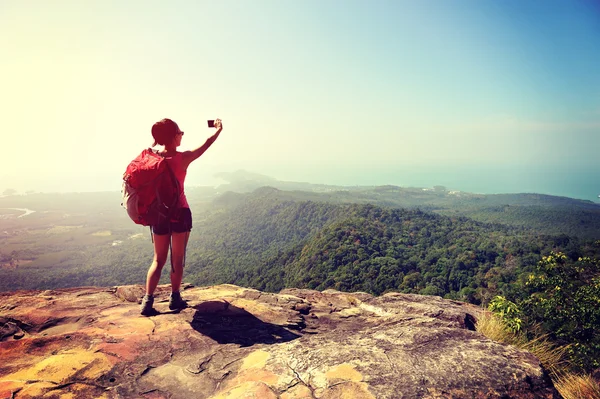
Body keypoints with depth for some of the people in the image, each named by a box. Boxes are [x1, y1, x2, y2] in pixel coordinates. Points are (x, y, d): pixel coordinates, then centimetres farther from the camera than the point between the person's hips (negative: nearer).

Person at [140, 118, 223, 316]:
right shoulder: (183, 157, -11)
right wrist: (218, 130, 19)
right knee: (177, 258, 10)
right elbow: (206, 144, 4)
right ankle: (175, 298, 19)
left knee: (158, 259, 12)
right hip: (179, 212, -4)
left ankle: (147, 301, 6)